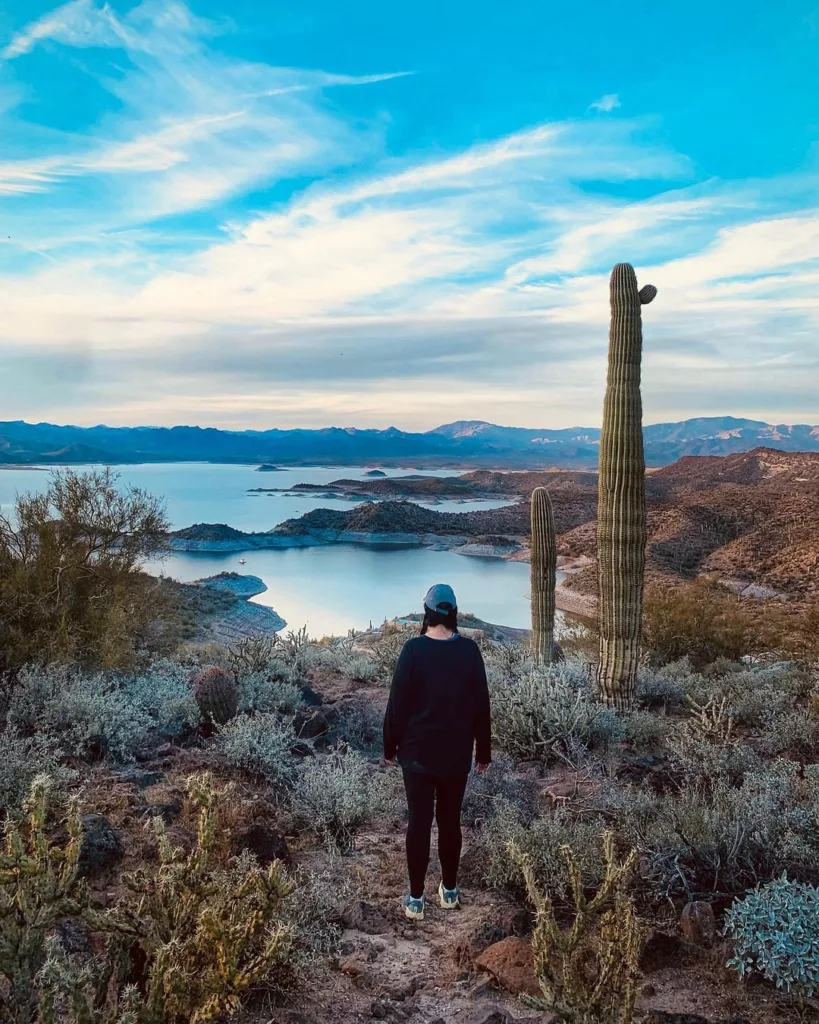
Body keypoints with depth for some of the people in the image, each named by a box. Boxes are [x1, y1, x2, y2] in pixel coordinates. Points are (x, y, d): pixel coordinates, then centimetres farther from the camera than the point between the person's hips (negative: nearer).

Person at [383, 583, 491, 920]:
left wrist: (390, 746, 3)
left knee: (419, 822, 7)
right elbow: (481, 705, -1)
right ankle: (449, 890, 29)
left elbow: (397, 703, -10)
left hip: (417, 753, -2)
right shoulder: (469, 650, -7)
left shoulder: (413, 649, -14)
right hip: (457, 754, 2)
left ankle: (416, 899, 15)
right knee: (450, 821, 15)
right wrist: (483, 751, 10)